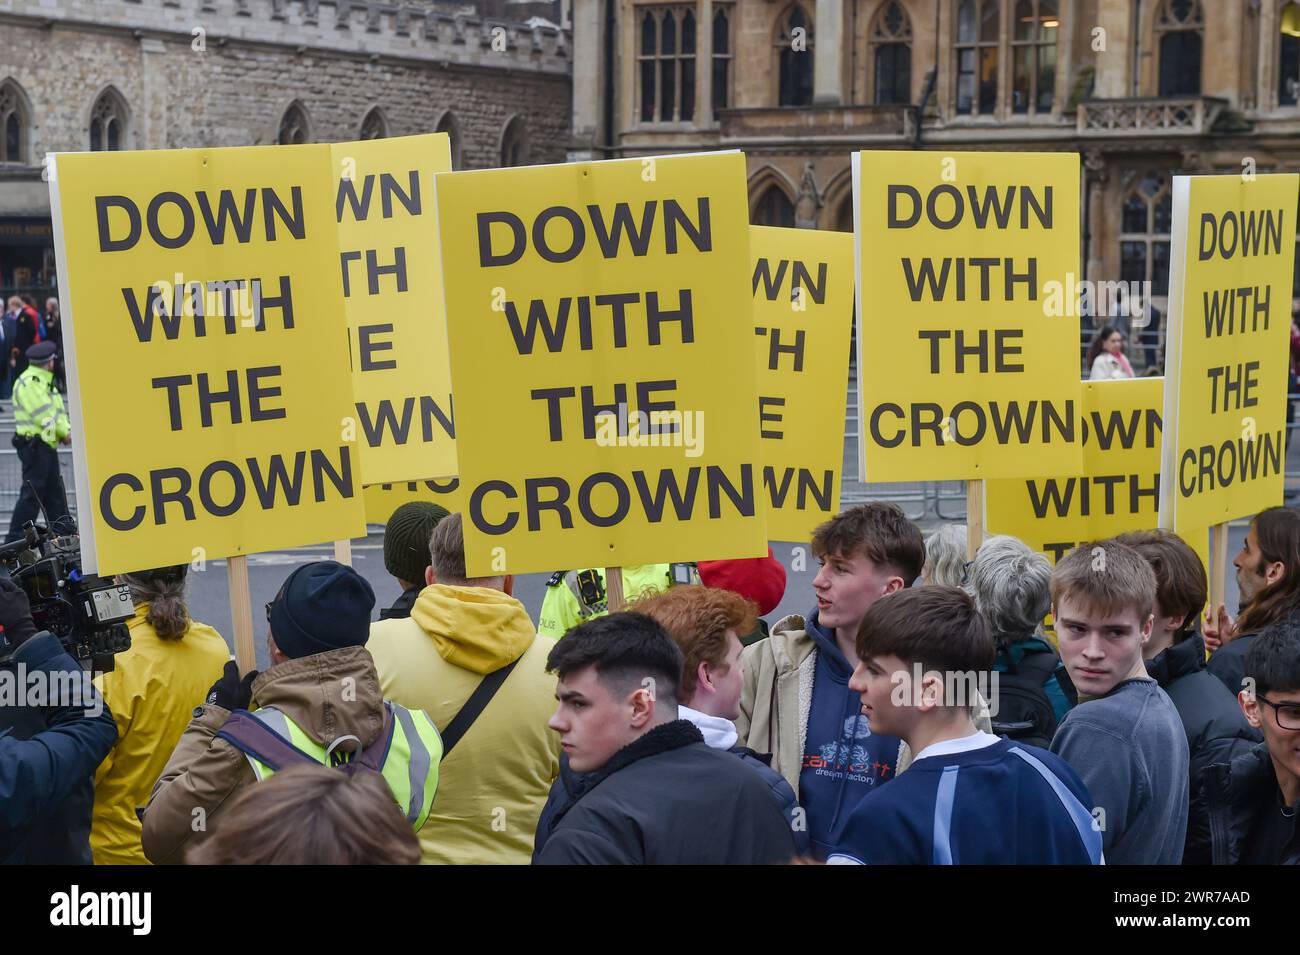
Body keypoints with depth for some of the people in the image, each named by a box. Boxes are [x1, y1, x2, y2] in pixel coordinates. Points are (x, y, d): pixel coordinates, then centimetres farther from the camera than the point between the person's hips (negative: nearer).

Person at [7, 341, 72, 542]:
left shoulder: (44, 381, 18)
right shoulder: (28, 382, -15)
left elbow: (57, 411, 18)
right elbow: (43, 416, -20)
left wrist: (67, 429, 0)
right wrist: (64, 432, -9)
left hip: (46, 445, 11)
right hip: (34, 444, -11)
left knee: (55, 491, 13)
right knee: (32, 493, -10)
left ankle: (63, 533, 18)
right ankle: (14, 541, -7)